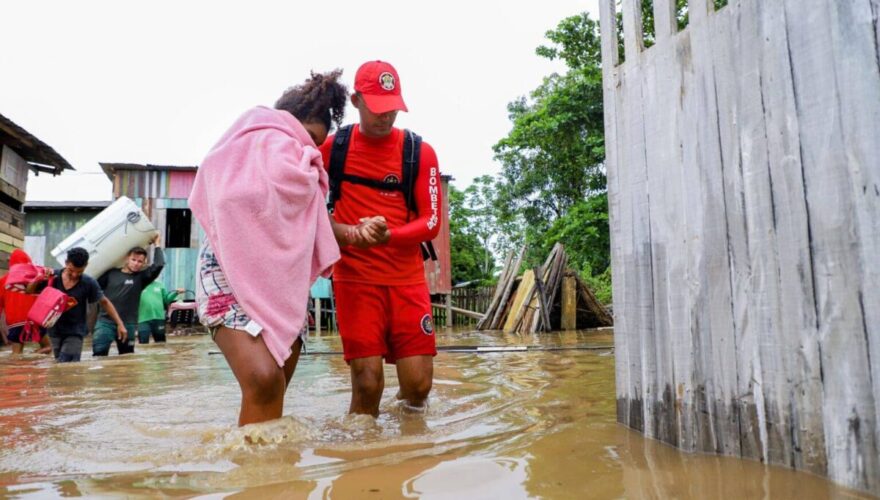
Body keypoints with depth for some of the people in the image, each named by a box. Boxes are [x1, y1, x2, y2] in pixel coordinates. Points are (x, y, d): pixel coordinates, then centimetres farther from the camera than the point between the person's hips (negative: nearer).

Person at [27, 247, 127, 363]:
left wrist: (120, 324, -6)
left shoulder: (89, 283, -14)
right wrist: (39, 279, -20)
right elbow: (29, 291, 2)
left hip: (75, 332, -3)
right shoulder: (53, 276, -9)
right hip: (55, 331, 3)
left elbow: (104, 302, -2)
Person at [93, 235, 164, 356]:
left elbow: (158, 265, -11)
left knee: (127, 358, 11)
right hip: (105, 321, 0)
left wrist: (156, 244, -4)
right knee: (99, 353, -9)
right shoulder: (111, 273, 5)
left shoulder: (141, 278, 1)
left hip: (128, 324, 0)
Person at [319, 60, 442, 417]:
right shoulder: (332, 146, 2)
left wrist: (389, 235, -23)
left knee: (418, 383, 0)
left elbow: (431, 221, -4)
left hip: (407, 278, 1)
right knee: (367, 382, -8)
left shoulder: (421, 152, 1)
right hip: (355, 277, -1)